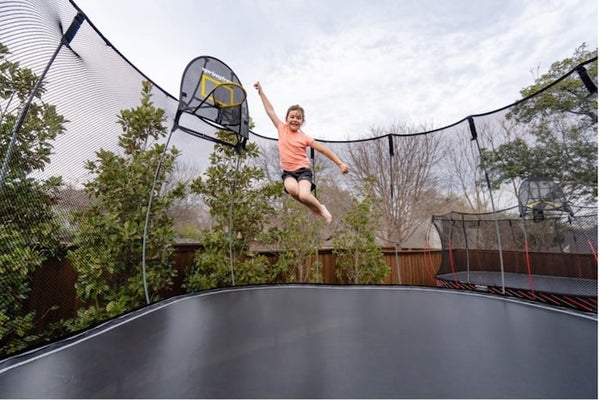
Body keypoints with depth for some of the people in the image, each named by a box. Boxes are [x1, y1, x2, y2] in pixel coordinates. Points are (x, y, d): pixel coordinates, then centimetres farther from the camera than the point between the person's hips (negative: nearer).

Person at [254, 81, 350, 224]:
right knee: (292, 189, -32)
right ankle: (313, 207, -4)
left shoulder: (304, 137, -1)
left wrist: (340, 164, -2)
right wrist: (261, 92, 12)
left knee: (304, 196, -28)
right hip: (288, 172, 2)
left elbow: (324, 150, 1)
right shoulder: (282, 129, 5)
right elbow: (270, 111, 10)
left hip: (303, 170, -2)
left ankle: (320, 208, 6)